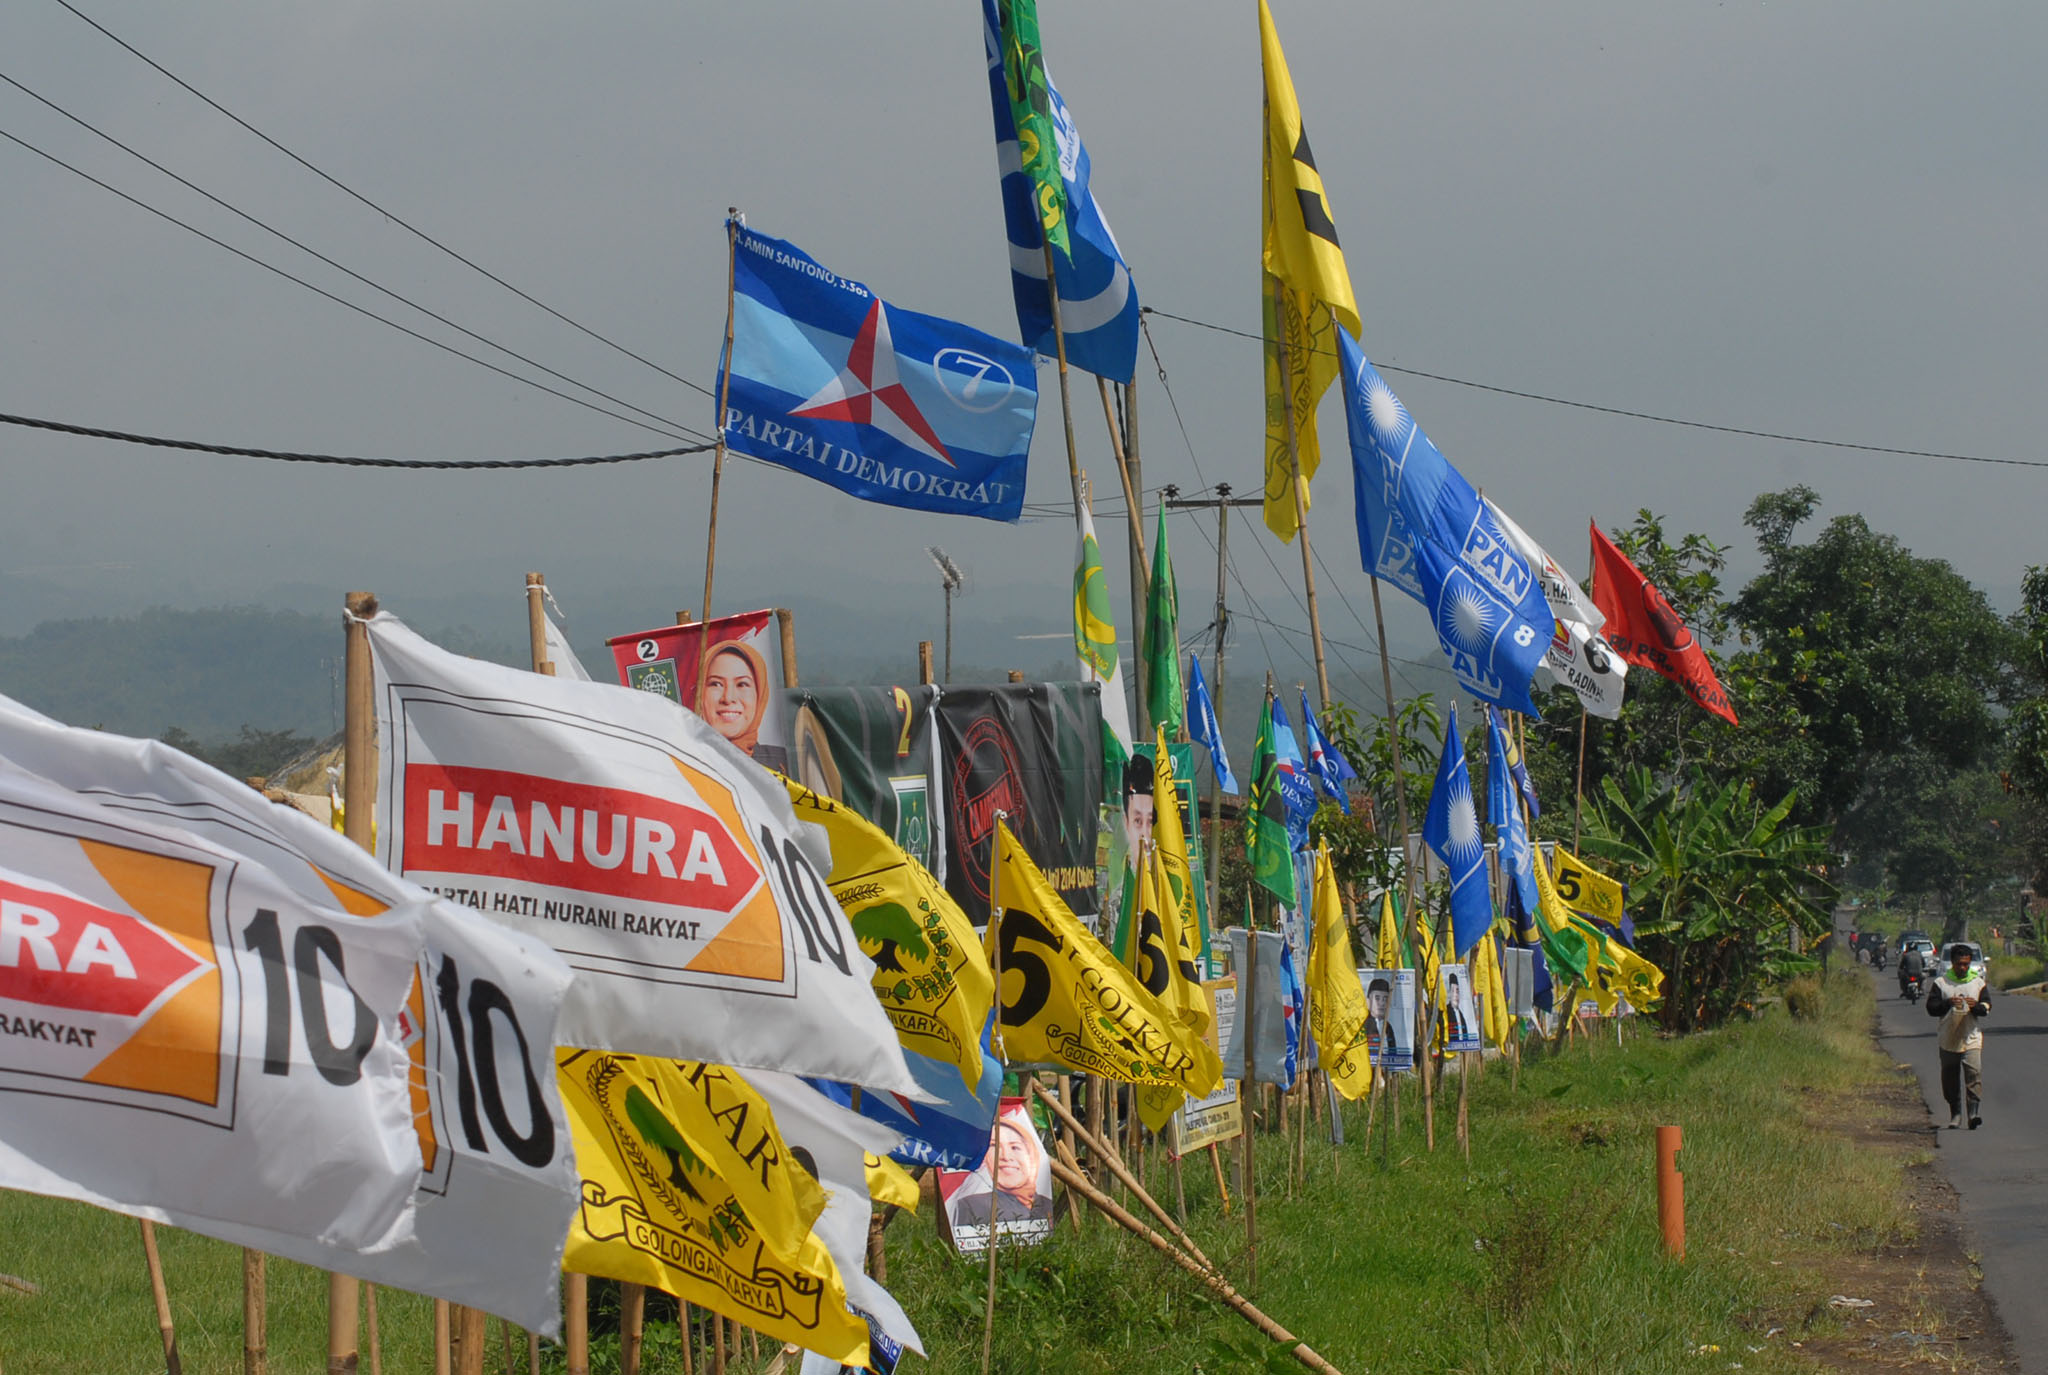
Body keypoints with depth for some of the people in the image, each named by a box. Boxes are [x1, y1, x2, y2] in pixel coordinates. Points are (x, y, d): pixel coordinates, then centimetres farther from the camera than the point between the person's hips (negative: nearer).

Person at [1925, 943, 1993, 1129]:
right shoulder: (1941, 983, 4)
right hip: (1948, 1039, 1)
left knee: (1974, 1072, -18)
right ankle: (1955, 1114, 20)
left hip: (1971, 1039, -1)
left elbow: (1987, 1008, 5)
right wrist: (1948, 1003, -18)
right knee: (1950, 1079, 6)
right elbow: (1931, 1008, -2)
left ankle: (1975, 1111, -20)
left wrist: (1976, 1006, -16)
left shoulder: (1978, 982, 7)